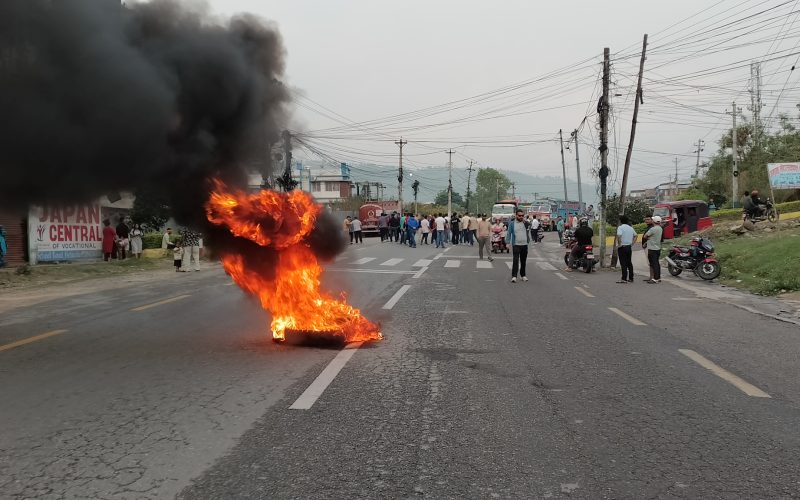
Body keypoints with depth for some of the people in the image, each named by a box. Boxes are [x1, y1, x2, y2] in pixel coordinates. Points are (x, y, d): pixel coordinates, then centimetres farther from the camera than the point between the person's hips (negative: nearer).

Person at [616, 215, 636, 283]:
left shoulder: (620, 227, -12)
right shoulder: (631, 228, 11)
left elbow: (619, 236, -27)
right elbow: (635, 236, 21)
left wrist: (619, 244, -16)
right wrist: (632, 244, 17)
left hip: (622, 247, -7)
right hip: (629, 247, 7)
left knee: (623, 263, -6)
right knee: (629, 263, 12)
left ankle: (624, 279, -9)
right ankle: (630, 278, 16)